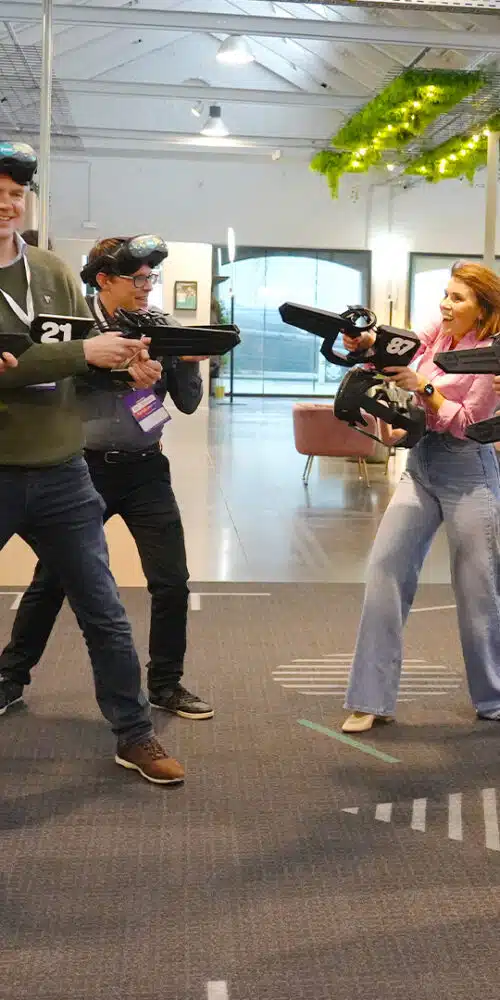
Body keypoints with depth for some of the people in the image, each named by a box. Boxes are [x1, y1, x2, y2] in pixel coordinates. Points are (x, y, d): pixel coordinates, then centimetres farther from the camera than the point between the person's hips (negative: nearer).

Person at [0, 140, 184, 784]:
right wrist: (83, 354, -26)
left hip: (60, 472, 4)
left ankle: (135, 737, 24)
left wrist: (127, 365, -13)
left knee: (103, 614, 11)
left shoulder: (53, 272, 7)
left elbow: (87, 349, 7)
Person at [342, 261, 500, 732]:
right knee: (385, 567, -3)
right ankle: (371, 699, 3)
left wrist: (423, 386, -20)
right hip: (420, 464, 6)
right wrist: (366, 344, -22)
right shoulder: (436, 335, 7)